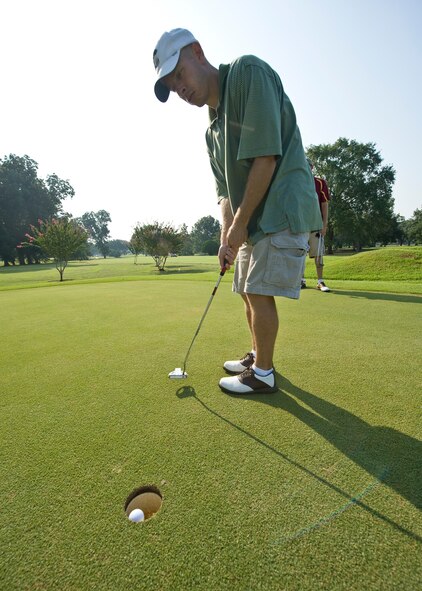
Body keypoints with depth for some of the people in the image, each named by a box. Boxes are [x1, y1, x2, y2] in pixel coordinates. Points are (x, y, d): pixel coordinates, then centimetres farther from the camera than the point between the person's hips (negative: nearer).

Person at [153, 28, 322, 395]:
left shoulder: (249, 72, -9)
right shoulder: (213, 130, 15)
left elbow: (266, 157, -19)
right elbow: (226, 189, 13)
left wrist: (240, 223, -16)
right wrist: (227, 234, 1)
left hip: (282, 209, -9)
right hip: (252, 219, 9)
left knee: (259, 292, -8)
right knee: (248, 292, 14)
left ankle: (263, 374, 10)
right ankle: (258, 356, 33)